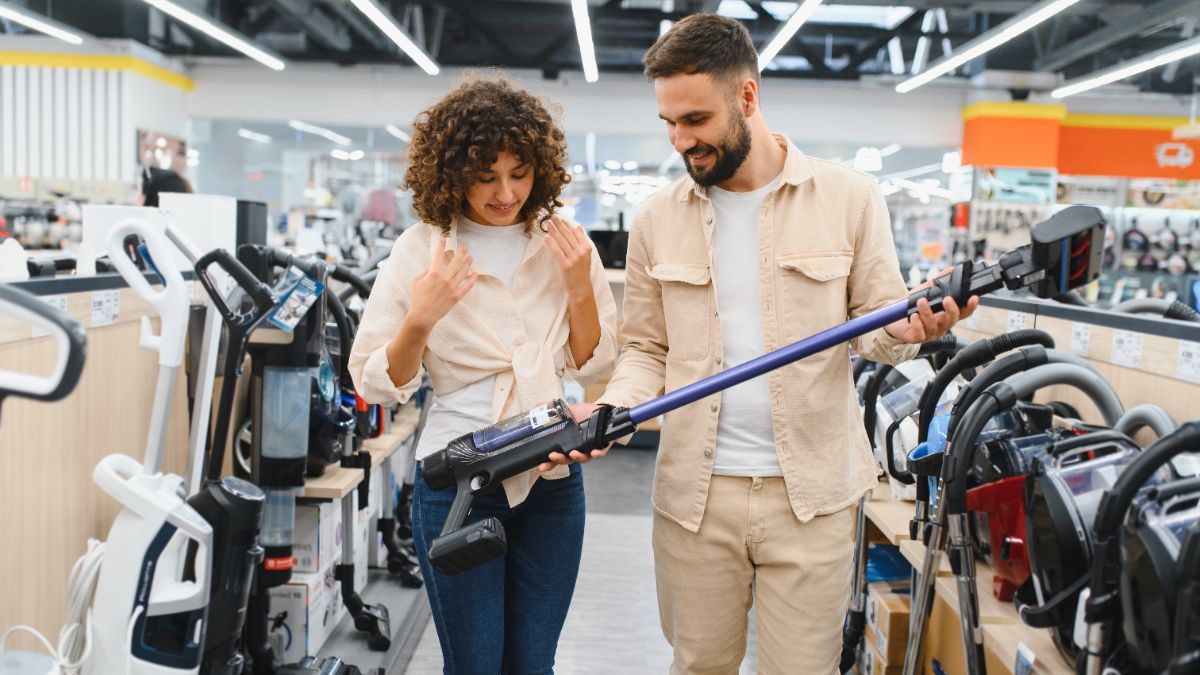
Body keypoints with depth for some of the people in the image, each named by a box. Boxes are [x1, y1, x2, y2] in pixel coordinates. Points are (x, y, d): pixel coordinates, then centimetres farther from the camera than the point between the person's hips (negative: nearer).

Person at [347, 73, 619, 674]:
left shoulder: (565, 242, 1)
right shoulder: (420, 250, -7)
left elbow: (594, 365, 6)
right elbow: (375, 384, -5)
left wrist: (580, 288, -10)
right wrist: (420, 319, -23)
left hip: (552, 479, 3)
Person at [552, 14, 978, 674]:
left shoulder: (849, 197, -2)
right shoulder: (658, 217, 4)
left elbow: (876, 324, 4)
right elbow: (646, 349, 9)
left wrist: (907, 331, -19)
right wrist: (609, 410, -10)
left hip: (811, 492, -2)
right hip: (694, 491, 2)